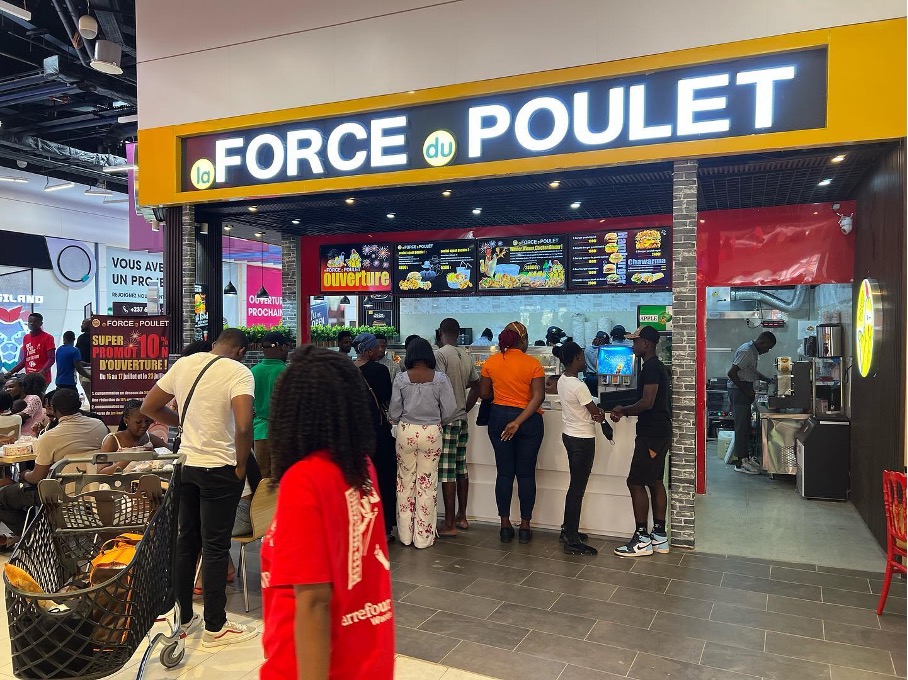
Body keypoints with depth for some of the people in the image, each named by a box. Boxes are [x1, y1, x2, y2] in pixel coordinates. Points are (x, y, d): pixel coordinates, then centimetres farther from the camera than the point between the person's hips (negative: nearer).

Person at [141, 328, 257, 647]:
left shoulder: (184, 364, 3)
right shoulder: (239, 372, -15)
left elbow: (149, 407, 12)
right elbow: (243, 426, -28)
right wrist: (241, 465, -13)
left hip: (186, 463, 6)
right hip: (219, 469, -6)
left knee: (186, 542, 17)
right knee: (215, 547, 5)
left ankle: (183, 618, 31)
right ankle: (215, 627, 17)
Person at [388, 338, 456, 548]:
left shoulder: (401, 379, -6)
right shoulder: (440, 378, -7)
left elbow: (393, 414, -4)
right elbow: (449, 410, -6)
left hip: (406, 432, 0)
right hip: (431, 433, 0)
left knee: (406, 481, 12)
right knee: (427, 483, 8)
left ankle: (405, 535, 20)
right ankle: (424, 537, 14)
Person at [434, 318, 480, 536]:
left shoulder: (440, 354, -12)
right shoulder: (466, 357, 10)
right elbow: (476, 387, 16)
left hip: (446, 420, -8)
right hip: (462, 420, 8)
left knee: (447, 473, -3)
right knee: (461, 469, 15)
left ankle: (449, 524, 1)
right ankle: (461, 517, 26)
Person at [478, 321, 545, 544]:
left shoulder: (491, 362, -1)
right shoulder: (533, 364, -9)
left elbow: (484, 393, 5)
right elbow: (538, 397, -16)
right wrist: (518, 422, -17)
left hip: (499, 417, 2)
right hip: (528, 420, -2)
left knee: (504, 472, 9)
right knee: (526, 474, 7)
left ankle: (505, 525, 14)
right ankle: (525, 526, 14)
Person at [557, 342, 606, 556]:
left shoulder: (562, 380, 4)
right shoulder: (579, 386, -23)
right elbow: (598, 415, -14)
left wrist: (595, 411, -4)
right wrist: (602, 413, 7)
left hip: (570, 435, 9)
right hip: (583, 440, -9)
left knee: (575, 486, 19)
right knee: (578, 489, -3)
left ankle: (568, 530, 30)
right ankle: (572, 542, 3)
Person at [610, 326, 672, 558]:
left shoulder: (650, 368, -17)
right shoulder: (657, 366, 16)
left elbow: (647, 402, -24)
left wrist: (623, 410, -9)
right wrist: (626, 411, 11)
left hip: (651, 434, -11)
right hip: (659, 432, 11)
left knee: (636, 483, -6)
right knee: (655, 482, 13)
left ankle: (642, 539, -1)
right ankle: (659, 536, 19)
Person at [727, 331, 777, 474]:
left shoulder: (753, 351, 14)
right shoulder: (746, 351, -18)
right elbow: (731, 373, -24)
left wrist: (768, 380, 17)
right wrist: (747, 391, -19)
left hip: (744, 391, 10)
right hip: (738, 391, -10)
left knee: (746, 426, 13)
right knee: (741, 426, -6)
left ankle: (746, 457, 21)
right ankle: (741, 462, -2)